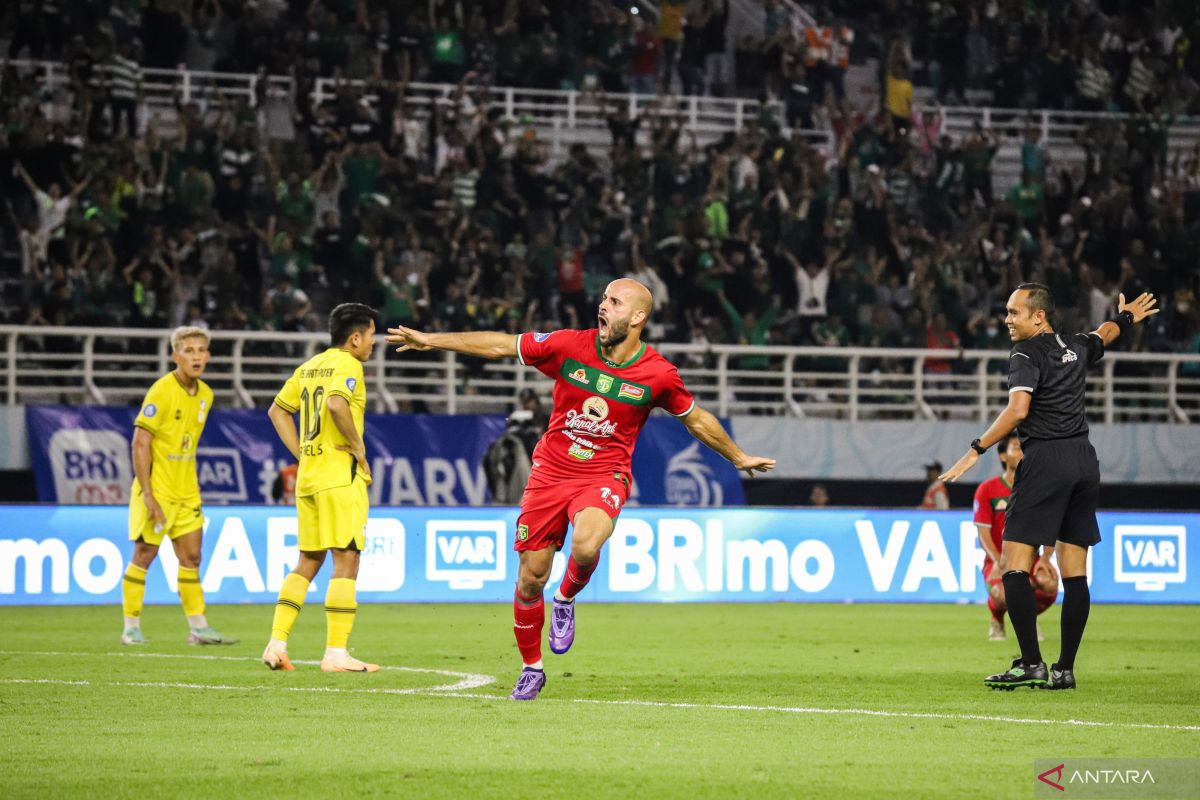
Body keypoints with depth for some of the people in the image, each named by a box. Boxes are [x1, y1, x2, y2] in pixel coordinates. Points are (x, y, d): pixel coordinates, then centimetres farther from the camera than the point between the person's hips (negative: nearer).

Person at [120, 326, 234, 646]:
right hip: (156, 489, -7)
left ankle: (198, 628, 10)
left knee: (191, 557, 7)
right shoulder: (162, 391, -15)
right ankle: (131, 628, 7)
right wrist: (148, 495, -21)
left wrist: (192, 481, 15)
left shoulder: (205, 394, 7)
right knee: (145, 554, -1)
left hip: (186, 491, 7)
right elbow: (140, 443, -18)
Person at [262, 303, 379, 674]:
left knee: (308, 562, 14)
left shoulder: (309, 366, 16)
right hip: (340, 475, -8)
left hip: (308, 476, 8)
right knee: (346, 561, -5)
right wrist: (358, 446, -16)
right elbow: (336, 403, -28)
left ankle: (277, 643, 7)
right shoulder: (347, 365, -9)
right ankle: (336, 653, -8)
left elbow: (277, 411, 21)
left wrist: (302, 455, 16)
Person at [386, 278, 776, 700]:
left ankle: (566, 600, 3)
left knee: (586, 546, -32)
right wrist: (430, 340, 0)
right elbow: (501, 346, 0)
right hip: (550, 472, 2)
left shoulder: (658, 373, -8)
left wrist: (739, 458, 20)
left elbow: (696, 419, 10)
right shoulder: (570, 346, -7)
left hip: (604, 477, -2)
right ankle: (531, 669, 24)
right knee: (530, 578, 1)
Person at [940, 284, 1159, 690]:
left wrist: (976, 451, -20)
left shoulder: (1027, 354, -8)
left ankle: (1031, 663, -17)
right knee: (1074, 572, 7)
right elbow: (1104, 334, 37)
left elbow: (1017, 410, -22)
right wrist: (1127, 317, 59)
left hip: (1045, 460, -8)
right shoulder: (1076, 348, 13)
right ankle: (1065, 669, 7)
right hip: (1084, 459, 8)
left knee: (1014, 565, -7)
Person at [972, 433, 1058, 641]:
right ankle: (997, 622, 5)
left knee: (1050, 585, -33)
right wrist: (999, 562, -24)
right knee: (1001, 595, -37)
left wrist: (1045, 558, -18)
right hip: (998, 560, -2)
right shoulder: (987, 489, -4)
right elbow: (983, 533, -7)